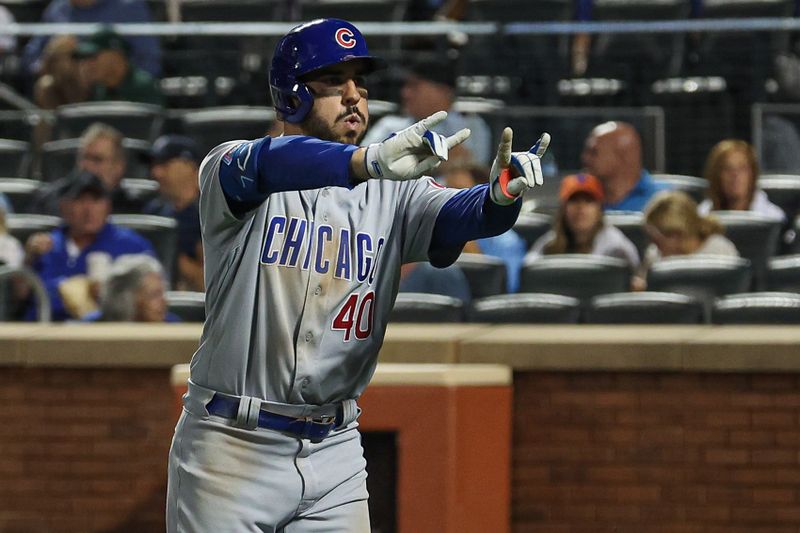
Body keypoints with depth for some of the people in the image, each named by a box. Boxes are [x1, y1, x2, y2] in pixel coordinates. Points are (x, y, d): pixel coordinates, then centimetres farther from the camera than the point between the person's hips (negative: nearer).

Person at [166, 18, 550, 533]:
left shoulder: (392, 193, 7)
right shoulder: (228, 168, -3)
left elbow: (460, 215, -12)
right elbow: (269, 165, -26)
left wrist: (502, 194, -37)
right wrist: (371, 160, -44)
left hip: (335, 453, 3)